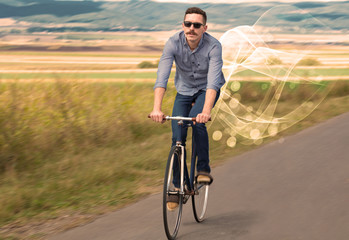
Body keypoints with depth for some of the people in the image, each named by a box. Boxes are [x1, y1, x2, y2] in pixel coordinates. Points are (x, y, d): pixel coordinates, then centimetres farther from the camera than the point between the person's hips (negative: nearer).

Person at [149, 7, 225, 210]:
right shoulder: (173, 43, -23)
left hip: (207, 90, -2)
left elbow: (213, 80, -40)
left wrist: (206, 111, -54)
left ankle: (204, 169, -13)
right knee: (178, 137, -8)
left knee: (196, 121, -30)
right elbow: (162, 77, -33)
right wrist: (157, 108, -46)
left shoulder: (214, 46, -28)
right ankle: (177, 185, 8)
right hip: (184, 90, 2)